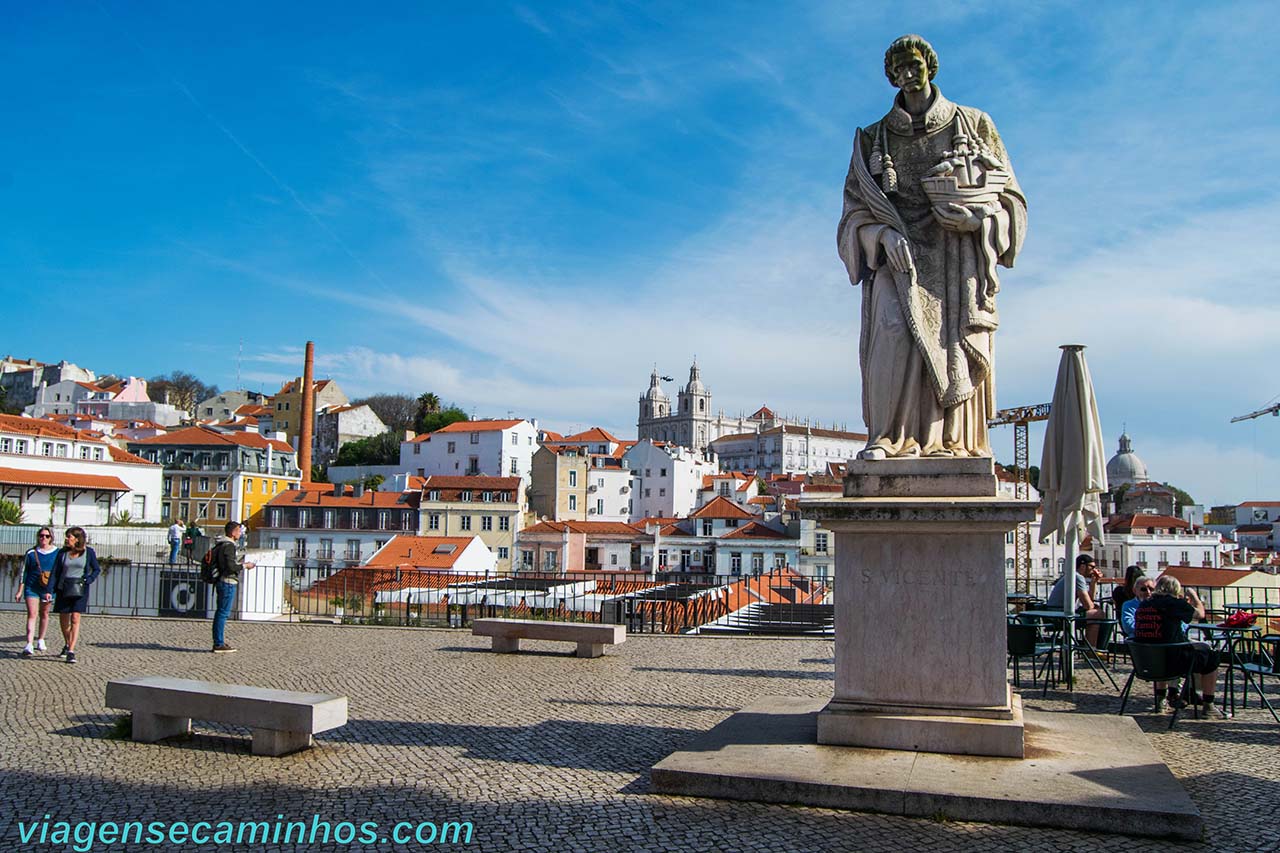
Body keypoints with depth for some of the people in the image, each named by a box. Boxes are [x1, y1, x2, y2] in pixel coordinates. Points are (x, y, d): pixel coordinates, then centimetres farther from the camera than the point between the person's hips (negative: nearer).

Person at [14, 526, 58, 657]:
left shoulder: (57, 553, 3)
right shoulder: (31, 553, 1)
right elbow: (24, 573, 6)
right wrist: (20, 591, 4)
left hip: (48, 588, 1)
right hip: (31, 587, -1)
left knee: (44, 614, 12)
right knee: (32, 614, -10)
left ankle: (40, 640, 28)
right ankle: (29, 645, -16)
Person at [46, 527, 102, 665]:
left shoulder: (88, 552, -1)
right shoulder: (62, 552, 5)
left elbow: (97, 569, 8)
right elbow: (55, 572, 5)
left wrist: (88, 580, -10)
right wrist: (50, 590, -5)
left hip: (80, 590, -3)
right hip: (63, 589, 3)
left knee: (75, 619, -12)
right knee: (63, 620, 10)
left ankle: (71, 651, -14)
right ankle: (67, 645, 35)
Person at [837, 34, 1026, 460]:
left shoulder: (973, 125, 15)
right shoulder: (874, 138, 16)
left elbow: (1008, 194, 12)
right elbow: (857, 205, 9)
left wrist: (970, 206, -10)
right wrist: (885, 234, -11)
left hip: (958, 253, 1)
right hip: (899, 251, 0)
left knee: (954, 344, -10)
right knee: (897, 333, -21)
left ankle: (947, 443, -8)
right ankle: (888, 437, -19)